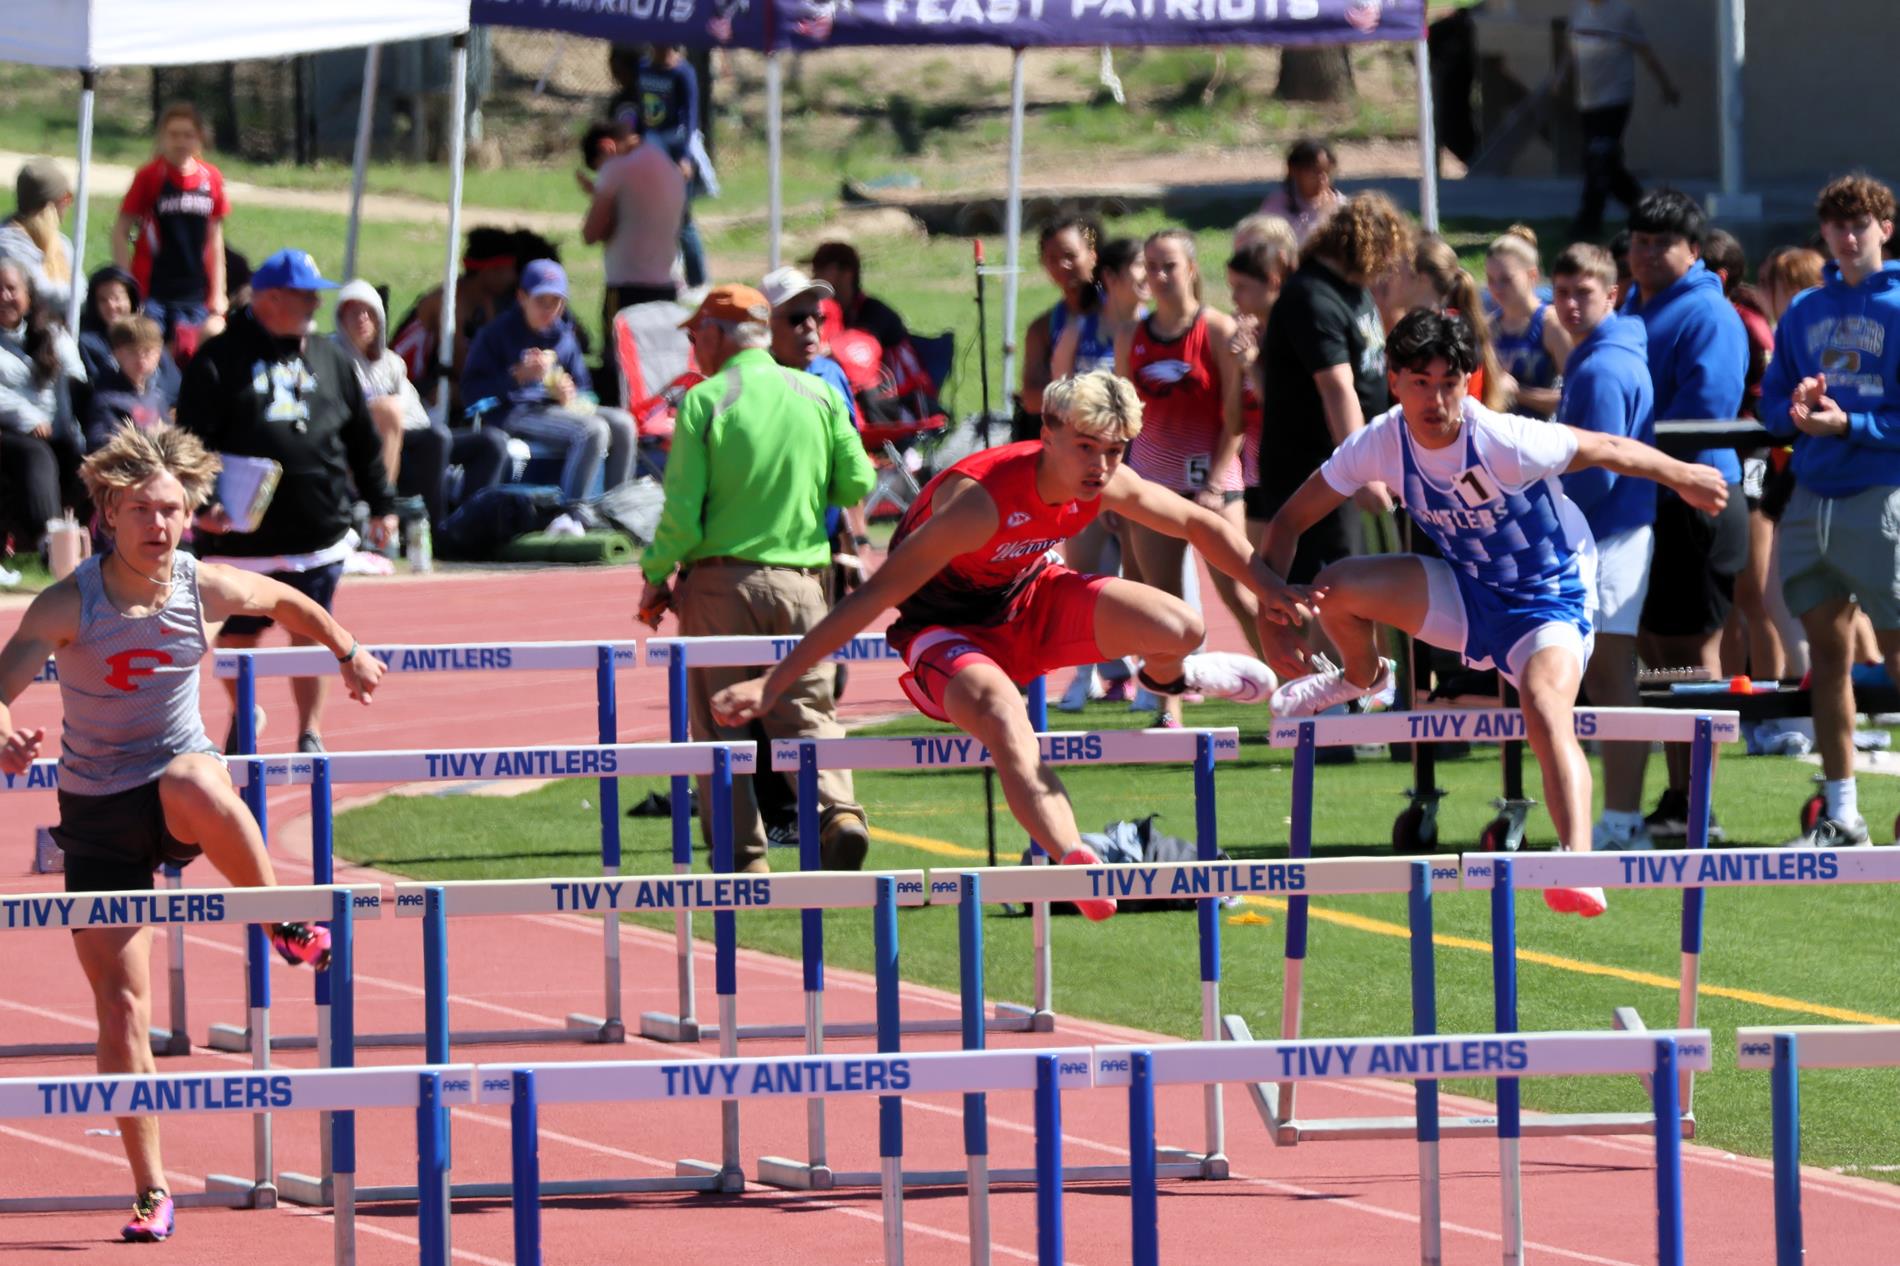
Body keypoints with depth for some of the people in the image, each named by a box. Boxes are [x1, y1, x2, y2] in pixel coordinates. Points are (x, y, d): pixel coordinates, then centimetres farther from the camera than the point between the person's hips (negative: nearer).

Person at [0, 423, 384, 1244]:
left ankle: (283, 922, -13)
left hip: (175, 781, 0)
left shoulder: (207, 591, -10)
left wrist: (347, 653, 24)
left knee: (199, 785, -40)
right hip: (98, 808, 0)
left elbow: (289, 603, 13)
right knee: (121, 1000, -5)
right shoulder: (68, 606, -18)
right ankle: (150, 1192, 6)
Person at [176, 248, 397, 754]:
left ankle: (310, 734, 17)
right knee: (236, 637, 9)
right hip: (242, 535, -3)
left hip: (318, 531, 3)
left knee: (309, 635, 7)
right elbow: (193, 441, -9)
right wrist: (200, 502, -21)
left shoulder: (329, 359, 10)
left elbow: (364, 441, 17)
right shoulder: (220, 360, -5)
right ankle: (243, 721, 31)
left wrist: (381, 504, 16)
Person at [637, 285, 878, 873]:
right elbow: (857, 483, 4)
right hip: (800, 578, 3)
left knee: (721, 723, 6)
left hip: (721, 580, -3)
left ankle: (744, 854, 0)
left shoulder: (704, 402, -8)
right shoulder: (819, 395, 3)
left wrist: (655, 577, 4)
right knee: (807, 710, 9)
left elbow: (682, 510, -10)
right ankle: (837, 808, -17)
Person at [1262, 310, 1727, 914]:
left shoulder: (1504, 443, -29)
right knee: (1336, 589, -16)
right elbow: (1288, 523, -6)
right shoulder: (1381, 443, -15)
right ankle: (1363, 678, 20)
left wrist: (1683, 476, 1)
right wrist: (1273, 621, -16)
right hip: (1468, 591, 5)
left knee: (1546, 705, -34)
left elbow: (1606, 449, -12)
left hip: (1550, 593, -5)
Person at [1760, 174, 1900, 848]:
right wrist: (1797, 409, -5)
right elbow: (1771, 403, 16)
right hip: (1811, 498, 6)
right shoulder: (1806, 311, 15)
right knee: (1827, 651, 8)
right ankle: (1840, 813, 13)